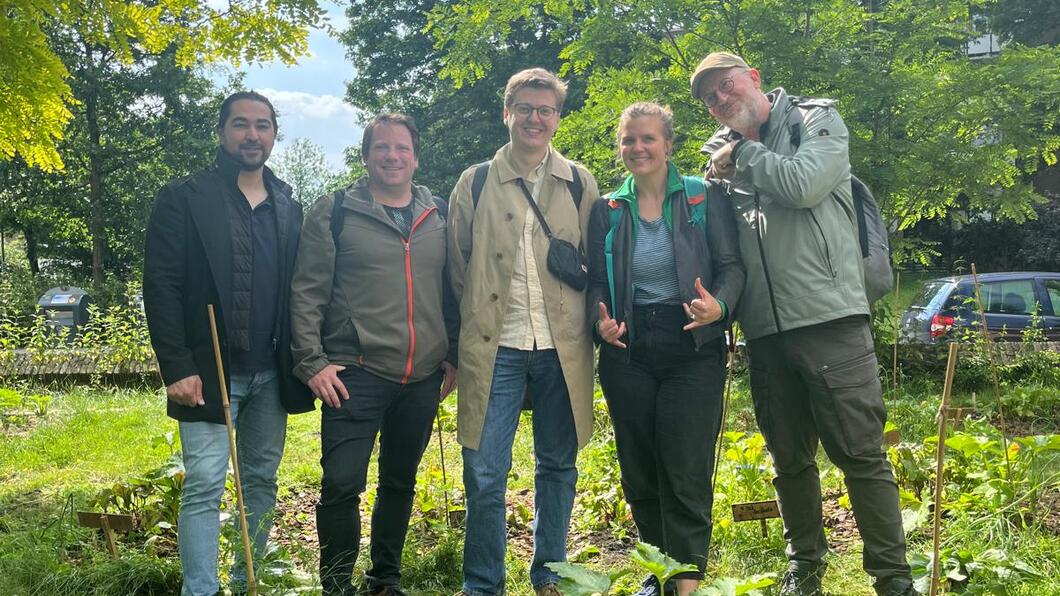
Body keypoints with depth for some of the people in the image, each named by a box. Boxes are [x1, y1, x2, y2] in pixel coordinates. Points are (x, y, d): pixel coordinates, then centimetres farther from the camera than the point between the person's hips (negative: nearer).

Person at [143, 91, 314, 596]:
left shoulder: (288, 208, 12)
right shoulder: (183, 198, -2)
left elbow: (297, 289, 13)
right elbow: (161, 287, -7)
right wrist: (177, 367, -13)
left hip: (270, 375, 5)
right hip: (209, 372, -4)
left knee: (262, 482, 10)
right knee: (204, 487, -4)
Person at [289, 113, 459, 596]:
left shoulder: (439, 216, 11)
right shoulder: (334, 212, -1)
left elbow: (452, 292, 16)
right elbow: (307, 292, -3)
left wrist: (453, 356, 10)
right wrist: (312, 363, -10)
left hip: (422, 378, 4)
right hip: (355, 375, -4)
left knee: (400, 484, 15)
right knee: (341, 485, -7)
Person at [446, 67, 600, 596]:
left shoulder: (580, 183, 7)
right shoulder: (475, 183, 5)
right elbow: (456, 269, 8)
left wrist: (591, 325, 6)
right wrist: (462, 338, 6)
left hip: (563, 348, 2)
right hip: (494, 347, -1)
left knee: (558, 466, 11)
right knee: (484, 474, -1)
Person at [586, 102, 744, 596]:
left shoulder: (705, 197, 1)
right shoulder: (606, 209, 9)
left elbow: (732, 265, -1)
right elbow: (597, 283, 11)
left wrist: (719, 305, -21)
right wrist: (601, 323, -9)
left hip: (693, 349, -3)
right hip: (627, 353, 3)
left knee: (687, 475, -6)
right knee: (639, 475, 8)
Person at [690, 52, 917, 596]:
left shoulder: (817, 120, 4)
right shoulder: (722, 154, 15)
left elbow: (803, 184, -15)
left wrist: (742, 155, -2)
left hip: (828, 316, -4)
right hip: (764, 328, 5)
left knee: (860, 451, -4)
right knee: (790, 458, 14)